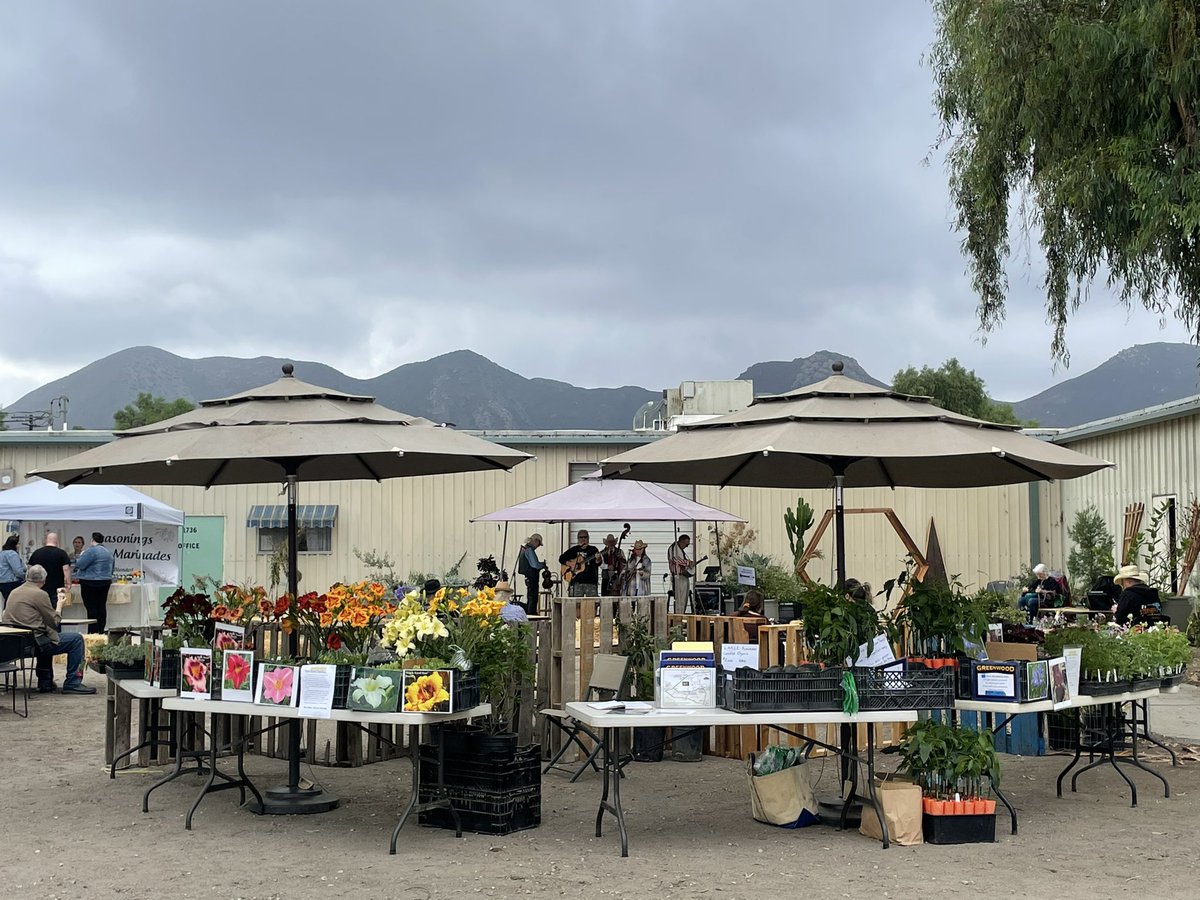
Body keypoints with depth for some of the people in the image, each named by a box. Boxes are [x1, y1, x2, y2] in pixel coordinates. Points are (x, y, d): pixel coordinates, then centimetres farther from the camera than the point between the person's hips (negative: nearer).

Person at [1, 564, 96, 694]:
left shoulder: (14, 593, 13)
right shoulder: (40, 594, -11)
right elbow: (55, 622, -7)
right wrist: (59, 606, 13)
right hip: (34, 642, -9)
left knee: (46, 638, 38)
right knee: (76, 639, 1)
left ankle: (45, 683, 34)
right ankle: (72, 683, 0)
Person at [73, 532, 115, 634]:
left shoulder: (92, 551, -14)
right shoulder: (108, 552, 12)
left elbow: (80, 565, -14)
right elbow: (111, 569, 21)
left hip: (91, 583, -7)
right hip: (106, 582, 8)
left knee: (91, 607, -5)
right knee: (102, 606, 8)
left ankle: (93, 632, -6)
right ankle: (101, 631, 8)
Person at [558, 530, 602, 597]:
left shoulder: (593, 550, 8)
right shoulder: (573, 550, 12)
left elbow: (598, 563, -2)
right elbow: (561, 559, 12)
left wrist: (597, 559, -25)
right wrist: (569, 564, -5)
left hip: (591, 581, -1)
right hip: (577, 581, 1)